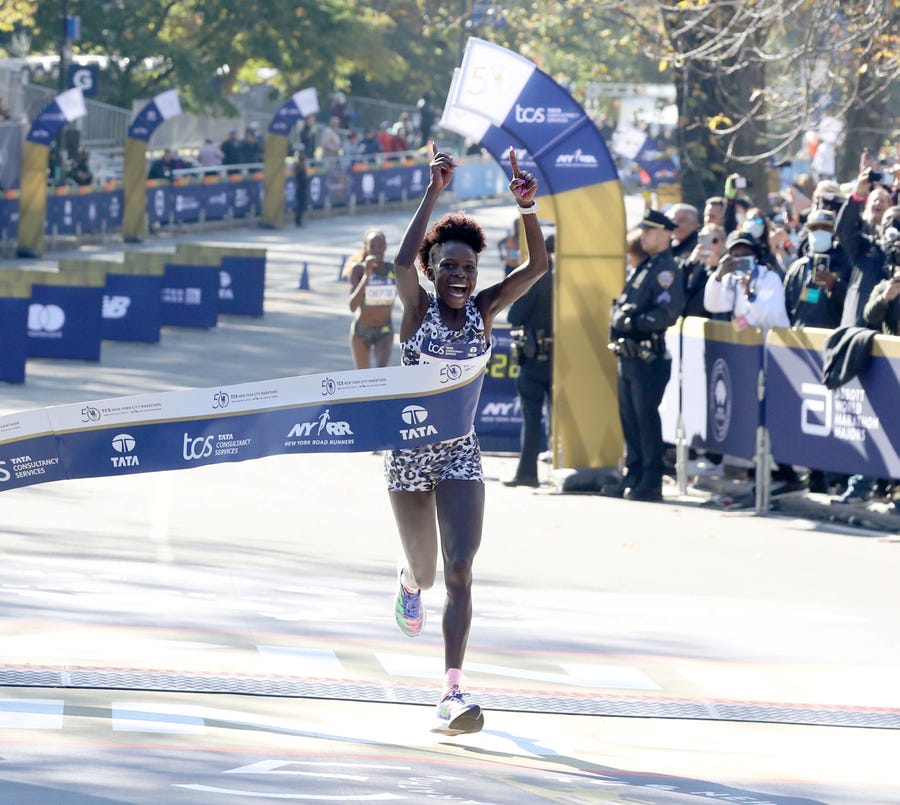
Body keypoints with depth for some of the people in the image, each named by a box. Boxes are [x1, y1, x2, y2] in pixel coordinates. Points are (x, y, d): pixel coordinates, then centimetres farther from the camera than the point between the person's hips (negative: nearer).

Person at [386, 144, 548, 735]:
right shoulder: (418, 308, -6)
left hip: (461, 454, 1)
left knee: (459, 568, -15)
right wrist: (433, 195, -30)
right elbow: (403, 261, -26)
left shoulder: (484, 310, 0)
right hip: (409, 452, -1)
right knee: (425, 571, 12)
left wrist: (528, 208, -24)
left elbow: (539, 266, -11)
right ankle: (410, 580, 53)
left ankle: (453, 692, -19)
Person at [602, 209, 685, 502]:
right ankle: (633, 477, 18)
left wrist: (634, 322, -21)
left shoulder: (666, 270, -9)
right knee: (629, 417, 12)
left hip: (649, 359, -10)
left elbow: (667, 312, -21)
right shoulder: (644, 267, 20)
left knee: (646, 417, -8)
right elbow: (625, 305, 25)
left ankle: (651, 481, -4)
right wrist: (618, 319, 7)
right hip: (629, 356, 10)